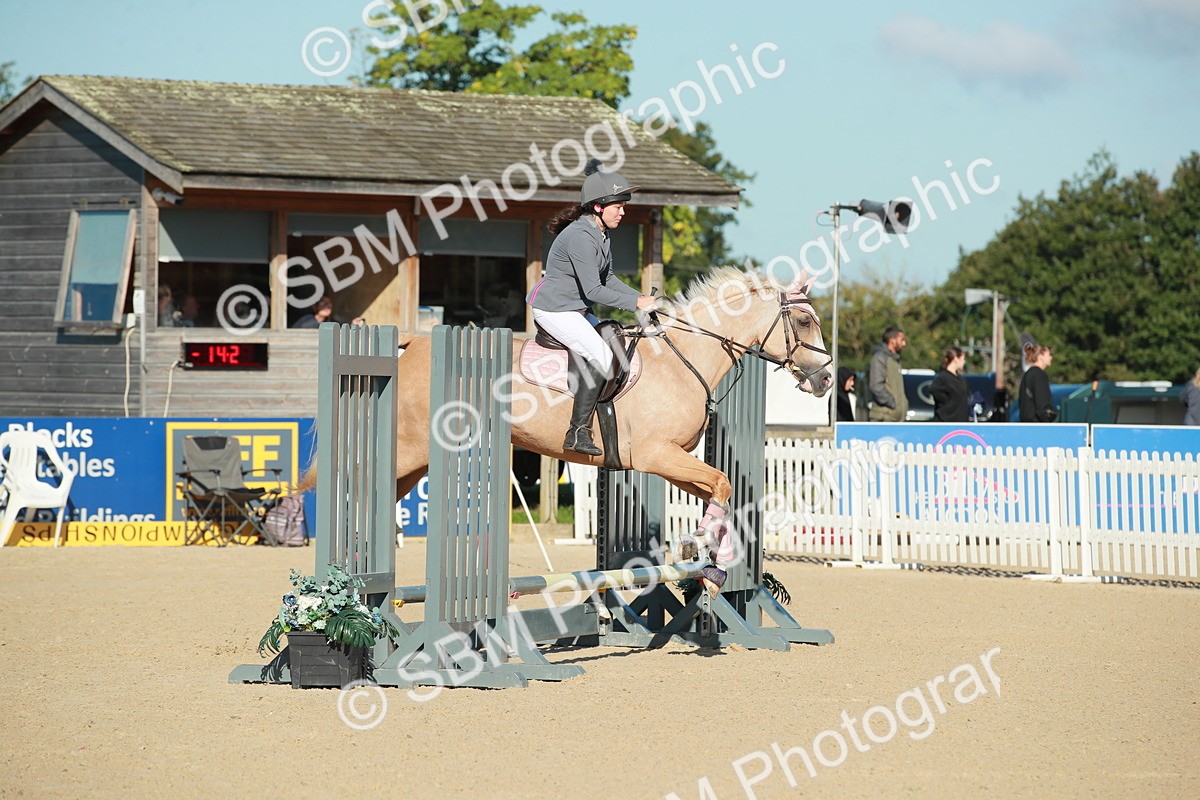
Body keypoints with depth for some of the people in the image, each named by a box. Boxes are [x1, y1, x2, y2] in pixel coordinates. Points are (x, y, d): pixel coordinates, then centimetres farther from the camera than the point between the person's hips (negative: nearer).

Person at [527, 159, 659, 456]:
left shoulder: (602, 234, 7)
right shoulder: (580, 237, -25)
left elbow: (607, 278, 15)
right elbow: (593, 290, -26)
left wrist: (640, 297, 2)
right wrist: (635, 303, -21)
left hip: (575, 308, 11)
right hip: (553, 309, -11)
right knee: (601, 355, -20)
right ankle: (578, 432, -19)